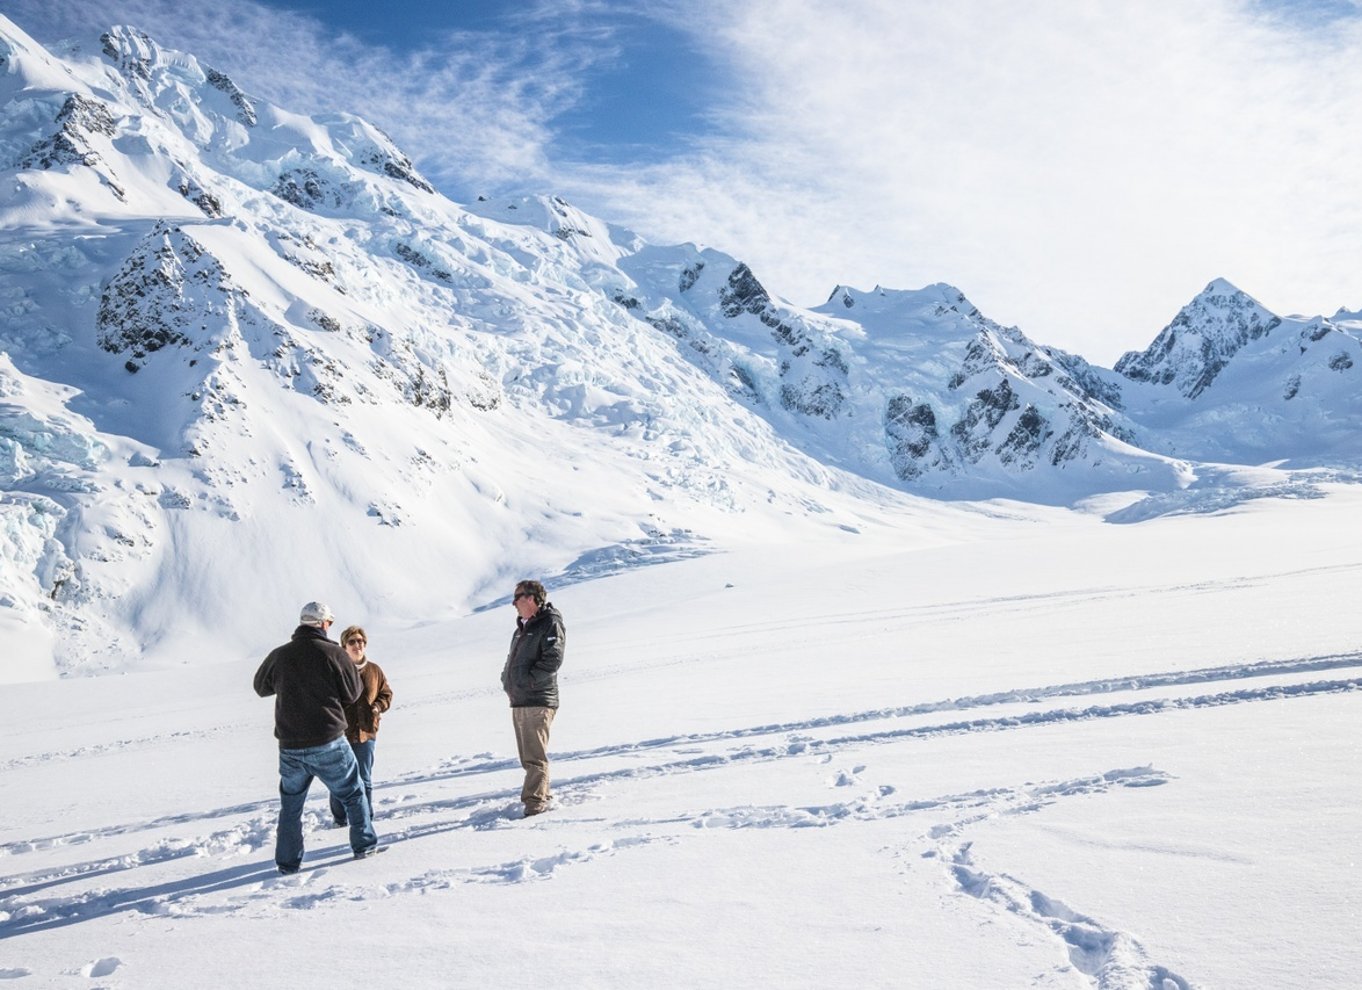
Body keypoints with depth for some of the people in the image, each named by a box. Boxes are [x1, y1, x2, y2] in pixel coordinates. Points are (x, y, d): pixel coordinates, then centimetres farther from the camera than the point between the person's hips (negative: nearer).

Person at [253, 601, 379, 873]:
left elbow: (261, 687, 16)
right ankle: (364, 845, 22)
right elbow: (353, 693, -1)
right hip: (329, 744, -3)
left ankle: (287, 861, 20)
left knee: (290, 804, 18)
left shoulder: (278, 656, -2)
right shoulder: (334, 654, -12)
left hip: (290, 748, 3)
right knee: (352, 794, 17)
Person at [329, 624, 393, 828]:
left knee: (364, 780, 11)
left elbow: (386, 694, 12)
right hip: (340, 734, -2)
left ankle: (366, 819, 23)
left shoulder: (374, 670, 2)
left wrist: (378, 707, -7)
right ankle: (340, 820, 22)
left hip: (366, 733, 2)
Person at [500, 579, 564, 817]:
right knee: (528, 756, 12)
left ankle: (535, 802, -11)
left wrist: (528, 680, -19)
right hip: (519, 701, 9)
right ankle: (542, 797, 21)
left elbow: (553, 659, -18)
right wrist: (507, 680, 9)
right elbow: (512, 659, 27)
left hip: (538, 701, -9)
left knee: (534, 757, -11)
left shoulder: (550, 624, -7)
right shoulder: (522, 628, 21)